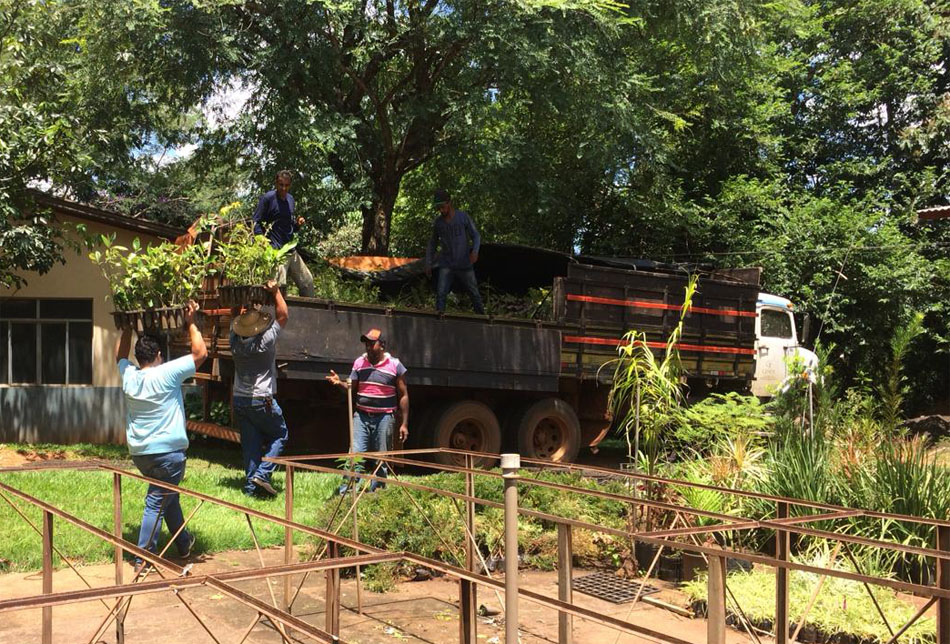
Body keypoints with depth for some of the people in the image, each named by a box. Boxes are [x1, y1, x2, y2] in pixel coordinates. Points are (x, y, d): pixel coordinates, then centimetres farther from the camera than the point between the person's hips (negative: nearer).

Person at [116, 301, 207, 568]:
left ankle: (184, 544, 34)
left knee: (168, 495, 23)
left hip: (139, 453, 7)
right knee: (157, 504, -1)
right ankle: (143, 560, 1)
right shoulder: (166, 374, -15)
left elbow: (120, 355, 24)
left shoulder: (128, 376, 1)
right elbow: (200, 353, -8)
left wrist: (128, 327, 24)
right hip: (168, 451, -7)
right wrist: (191, 323, 0)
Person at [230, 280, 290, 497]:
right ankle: (262, 474, -2)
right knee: (279, 435, 12)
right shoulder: (266, 340, -15)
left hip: (240, 400, 5)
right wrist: (275, 291, 3)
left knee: (250, 444, 10)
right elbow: (282, 315, -3)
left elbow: (235, 317, 16)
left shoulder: (235, 341, -2)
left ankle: (251, 485, 10)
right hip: (262, 400, -5)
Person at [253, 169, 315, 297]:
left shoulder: (290, 199, 15)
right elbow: (256, 223, -12)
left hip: (291, 251, 8)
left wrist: (298, 224, 2)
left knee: (307, 282, 12)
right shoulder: (267, 198, -7)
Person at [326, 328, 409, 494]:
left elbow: (403, 396, 1)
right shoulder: (359, 363, 7)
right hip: (361, 416, 2)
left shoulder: (395, 365, -2)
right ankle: (346, 493, -5)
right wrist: (340, 383, -9)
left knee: (381, 460, 5)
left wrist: (404, 424, -2)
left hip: (384, 418, -2)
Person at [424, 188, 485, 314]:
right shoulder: (437, 222, 4)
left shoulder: (463, 216, -4)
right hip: (446, 266, 1)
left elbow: (476, 235, -1)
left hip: (465, 265, -1)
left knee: (475, 295, 7)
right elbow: (432, 244, 15)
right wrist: (428, 264, 11)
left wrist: (475, 251, -21)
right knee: (440, 294, -13)